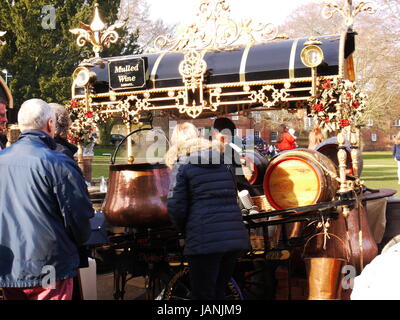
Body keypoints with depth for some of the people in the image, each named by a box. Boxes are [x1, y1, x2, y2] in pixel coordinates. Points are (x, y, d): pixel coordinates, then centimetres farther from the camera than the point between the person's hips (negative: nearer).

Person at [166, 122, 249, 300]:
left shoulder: (182, 165, 1)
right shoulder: (222, 161, 17)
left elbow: (176, 206, -6)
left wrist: (183, 230, 12)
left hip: (205, 240, -5)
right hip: (236, 237, 6)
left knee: (203, 295, 6)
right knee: (218, 293, 19)